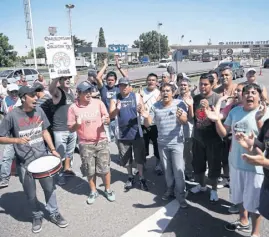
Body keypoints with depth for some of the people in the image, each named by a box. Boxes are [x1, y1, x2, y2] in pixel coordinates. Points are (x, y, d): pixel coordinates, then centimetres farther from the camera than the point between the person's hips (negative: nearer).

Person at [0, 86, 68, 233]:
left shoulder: (39, 111, -2)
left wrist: (53, 150, 3)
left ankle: (54, 214, 32)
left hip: (43, 157, 3)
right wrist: (17, 140, -24)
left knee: (49, 188, 13)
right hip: (25, 162, -3)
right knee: (31, 194, 12)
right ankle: (37, 217, 35)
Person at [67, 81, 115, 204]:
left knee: (105, 168, 8)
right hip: (85, 144, 0)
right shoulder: (73, 108, -7)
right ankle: (93, 191, 33)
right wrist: (77, 124, -23)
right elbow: (71, 129, -2)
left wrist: (106, 120, -21)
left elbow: (108, 120, 2)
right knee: (89, 170, 11)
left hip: (101, 141, 0)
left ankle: (108, 190, 30)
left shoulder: (98, 103, -5)